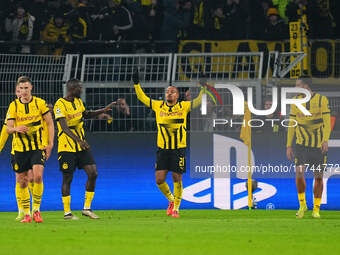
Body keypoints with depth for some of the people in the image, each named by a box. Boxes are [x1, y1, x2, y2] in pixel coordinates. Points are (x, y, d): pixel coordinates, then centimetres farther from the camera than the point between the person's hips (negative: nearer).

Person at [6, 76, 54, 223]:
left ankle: (36, 209, -3)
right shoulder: (14, 106, 0)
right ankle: (26, 214, 16)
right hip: (20, 148, 2)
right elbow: (8, 129, -3)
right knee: (22, 182, 4)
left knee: (37, 176, -19)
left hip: (38, 147, -2)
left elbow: (50, 123, 4)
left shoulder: (40, 103, -2)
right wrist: (16, 128, -26)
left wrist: (50, 144, -4)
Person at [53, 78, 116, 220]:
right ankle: (67, 212, 9)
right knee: (67, 179, -1)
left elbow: (86, 114, 30)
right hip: (67, 147, -7)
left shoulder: (78, 101, 10)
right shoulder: (60, 105, -15)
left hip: (82, 146, 7)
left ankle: (87, 208, 8)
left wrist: (104, 110, 22)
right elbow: (64, 127, -26)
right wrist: (78, 139, -39)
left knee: (93, 174, -2)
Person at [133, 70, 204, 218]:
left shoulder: (183, 107, 2)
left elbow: (198, 101, 1)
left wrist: (203, 88, -11)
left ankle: (176, 207, 16)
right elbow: (142, 97, 12)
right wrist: (136, 83, 3)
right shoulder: (158, 106, 7)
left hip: (179, 149, -2)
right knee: (159, 180, -5)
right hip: (162, 149, 2)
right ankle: (171, 199, 23)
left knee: (177, 179, -1)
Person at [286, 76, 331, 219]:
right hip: (302, 144, 1)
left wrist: (326, 140, -21)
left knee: (318, 177, 2)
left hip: (319, 145, -1)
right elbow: (291, 125, 9)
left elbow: (327, 122, -7)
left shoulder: (322, 100, -4)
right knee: (299, 173, -16)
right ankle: (302, 204, 3)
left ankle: (316, 209, 15)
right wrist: (289, 146, 5)